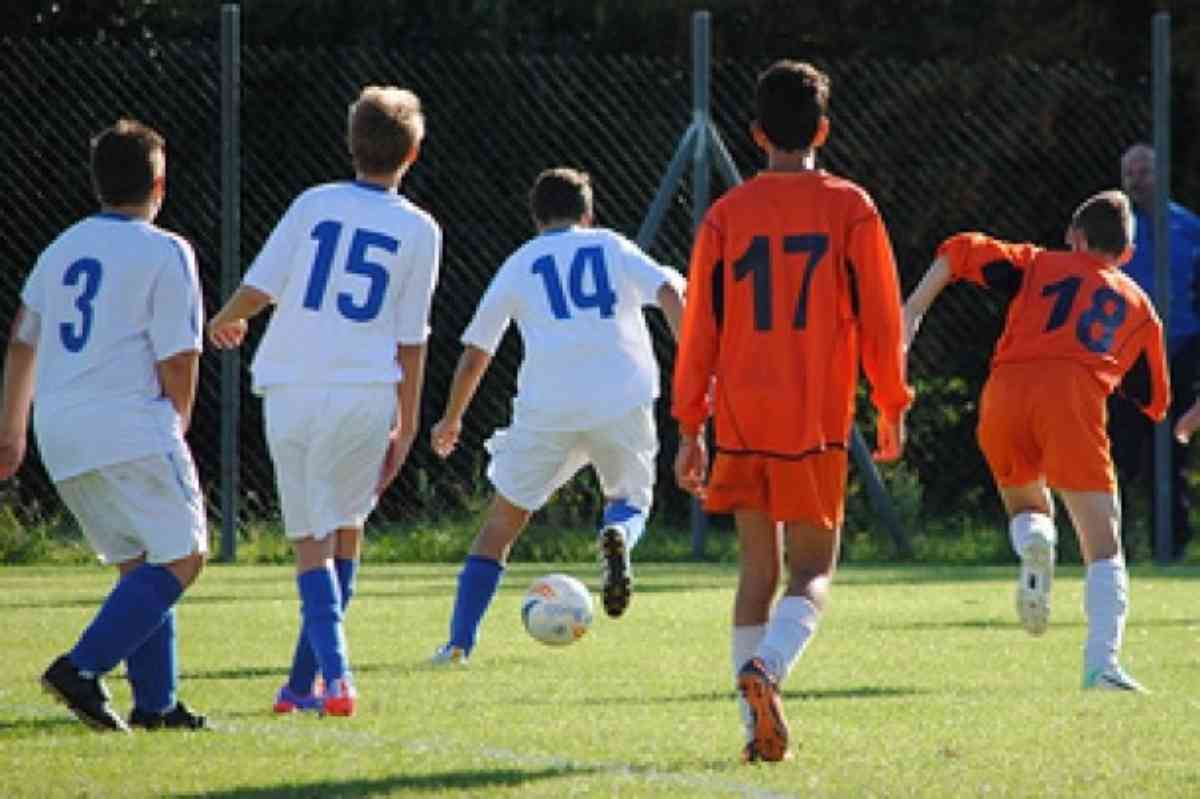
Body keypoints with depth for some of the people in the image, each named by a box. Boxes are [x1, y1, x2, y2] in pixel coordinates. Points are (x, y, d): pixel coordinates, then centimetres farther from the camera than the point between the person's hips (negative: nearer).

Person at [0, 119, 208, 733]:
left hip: (60, 435, 7)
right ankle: (82, 668, -19)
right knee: (182, 557, -5)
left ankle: (153, 701, 7)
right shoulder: (164, 252, -5)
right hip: (130, 428, -7)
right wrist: (177, 425, 10)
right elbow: (178, 361, -8)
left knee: (136, 563, 14)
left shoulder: (60, 249, 16)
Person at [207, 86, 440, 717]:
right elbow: (411, 339, 3)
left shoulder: (315, 204, 3)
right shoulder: (420, 230, 3)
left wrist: (224, 322, 24)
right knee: (347, 527, 16)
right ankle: (304, 682, 13)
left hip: (290, 391, 0)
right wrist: (407, 427, 11)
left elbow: (257, 288, 1)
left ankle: (334, 675, -12)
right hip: (367, 394, 0)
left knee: (312, 539, 5)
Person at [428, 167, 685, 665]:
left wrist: (450, 420, 32)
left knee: (503, 521, 12)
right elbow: (669, 292, 0)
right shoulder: (612, 247, 17)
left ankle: (459, 641, 4)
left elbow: (474, 354, 20)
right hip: (624, 400, 0)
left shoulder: (519, 264, 18)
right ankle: (618, 537, -16)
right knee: (630, 502, 22)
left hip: (547, 409, 0)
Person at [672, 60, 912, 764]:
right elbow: (880, 316, 0)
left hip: (741, 416, 2)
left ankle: (759, 726, 5)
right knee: (814, 569, 3)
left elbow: (700, 327, 6)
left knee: (758, 567, 11)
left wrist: (691, 427, 11)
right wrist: (893, 408, 11)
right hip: (817, 418, -2)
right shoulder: (850, 209, -1)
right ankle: (766, 668, -26)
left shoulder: (726, 215, 5)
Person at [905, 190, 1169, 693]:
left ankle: (1033, 543, -10)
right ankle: (1102, 662, -20)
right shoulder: (1138, 304, 27)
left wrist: (913, 311, 11)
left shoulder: (1038, 265, 26)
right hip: (1074, 398, -1)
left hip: (1004, 393, 1)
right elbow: (1153, 402, 31)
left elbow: (960, 251, 12)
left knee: (1025, 506, 27)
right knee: (1103, 548, 1)